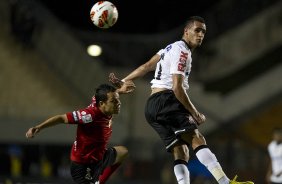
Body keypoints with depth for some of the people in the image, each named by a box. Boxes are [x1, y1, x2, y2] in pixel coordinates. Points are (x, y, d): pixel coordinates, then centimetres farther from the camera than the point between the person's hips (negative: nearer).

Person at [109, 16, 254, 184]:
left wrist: (123, 81, 32)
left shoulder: (172, 48, 23)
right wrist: (196, 114, -9)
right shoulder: (182, 51, -8)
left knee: (181, 152, 0)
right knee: (197, 138, -26)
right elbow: (177, 88, -15)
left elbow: (146, 67, 27)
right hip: (166, 100, -11)